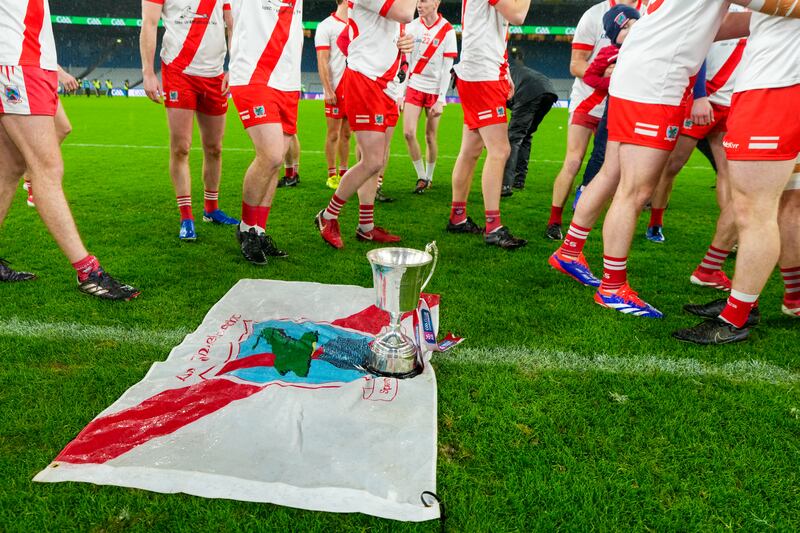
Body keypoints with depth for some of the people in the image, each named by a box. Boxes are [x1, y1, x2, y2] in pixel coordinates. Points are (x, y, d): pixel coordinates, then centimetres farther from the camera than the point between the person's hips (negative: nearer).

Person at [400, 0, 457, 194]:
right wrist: (400, 94, 1)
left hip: (435, 89, -2)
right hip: (413, 86, 2)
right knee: (408, 133, -10)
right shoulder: (412, 27, 3)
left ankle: (429, 177, 22)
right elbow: (404, 62, 5)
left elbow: (447, 67, -8)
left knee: (430, 137, 2)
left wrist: (441, 99, -13)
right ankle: (421, 177, 5)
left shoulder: (447, 30, -6)